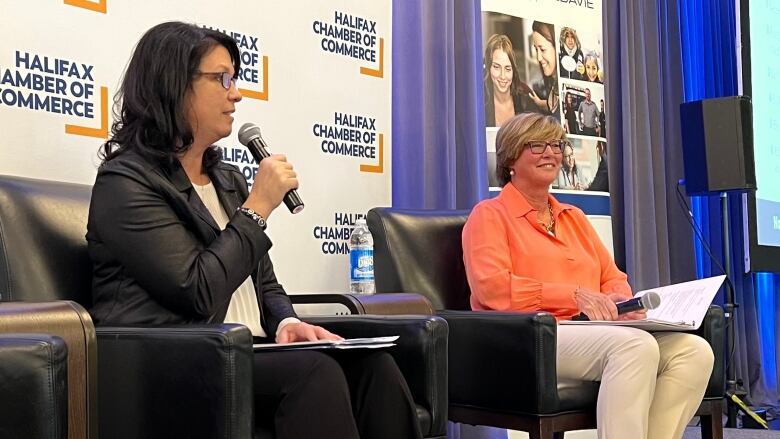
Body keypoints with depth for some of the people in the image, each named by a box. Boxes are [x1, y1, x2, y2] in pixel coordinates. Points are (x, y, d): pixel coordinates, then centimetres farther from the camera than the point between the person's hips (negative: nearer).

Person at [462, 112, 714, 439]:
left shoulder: (573, 217, 28)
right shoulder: (489, 215, 7)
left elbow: (613, 277, 24)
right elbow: (492, 287, -9)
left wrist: (617, 300, -2)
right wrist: (574, 295, -15)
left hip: (593, 333, 7)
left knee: (695, 350, -19)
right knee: (636, 345, -34)